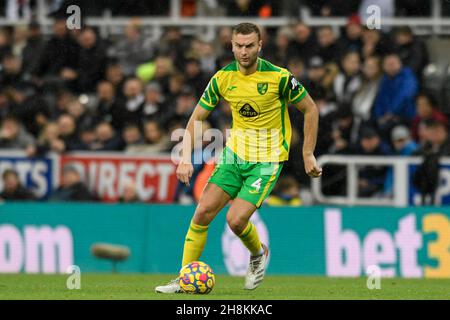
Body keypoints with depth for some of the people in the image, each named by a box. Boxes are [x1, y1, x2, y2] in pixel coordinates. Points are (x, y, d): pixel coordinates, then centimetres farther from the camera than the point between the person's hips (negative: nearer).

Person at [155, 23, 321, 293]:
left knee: (236, 220, -16)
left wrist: (308, 155, -4)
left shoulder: (278, 77, -16)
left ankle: (258, 254, 17)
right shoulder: (223, 78, -5)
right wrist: (186, 158, -12)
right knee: (203, 211, -6)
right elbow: (196, 118, 2)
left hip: (267, 160, -4)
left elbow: (310, 109, -4)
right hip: (235, 153, 4)